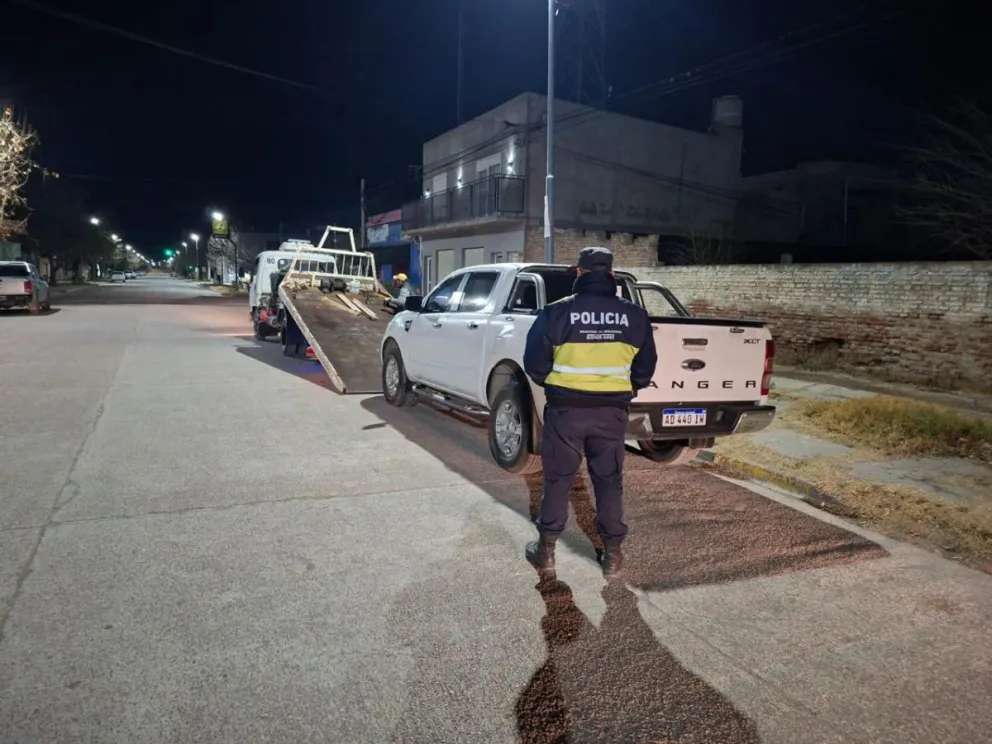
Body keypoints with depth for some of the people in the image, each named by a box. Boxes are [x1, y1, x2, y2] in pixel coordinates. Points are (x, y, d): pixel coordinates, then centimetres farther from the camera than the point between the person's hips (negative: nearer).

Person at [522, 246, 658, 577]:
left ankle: (546, 549, 20)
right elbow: (644, 370, 8)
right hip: (612, 411, 2)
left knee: (558, 479, 11)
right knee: (609, 482, 13)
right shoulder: (635, 316, 1)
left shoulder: (556, 312, -7)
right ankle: (612, 554, 20)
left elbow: (535, 365, -1)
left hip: (565, 409, -1)